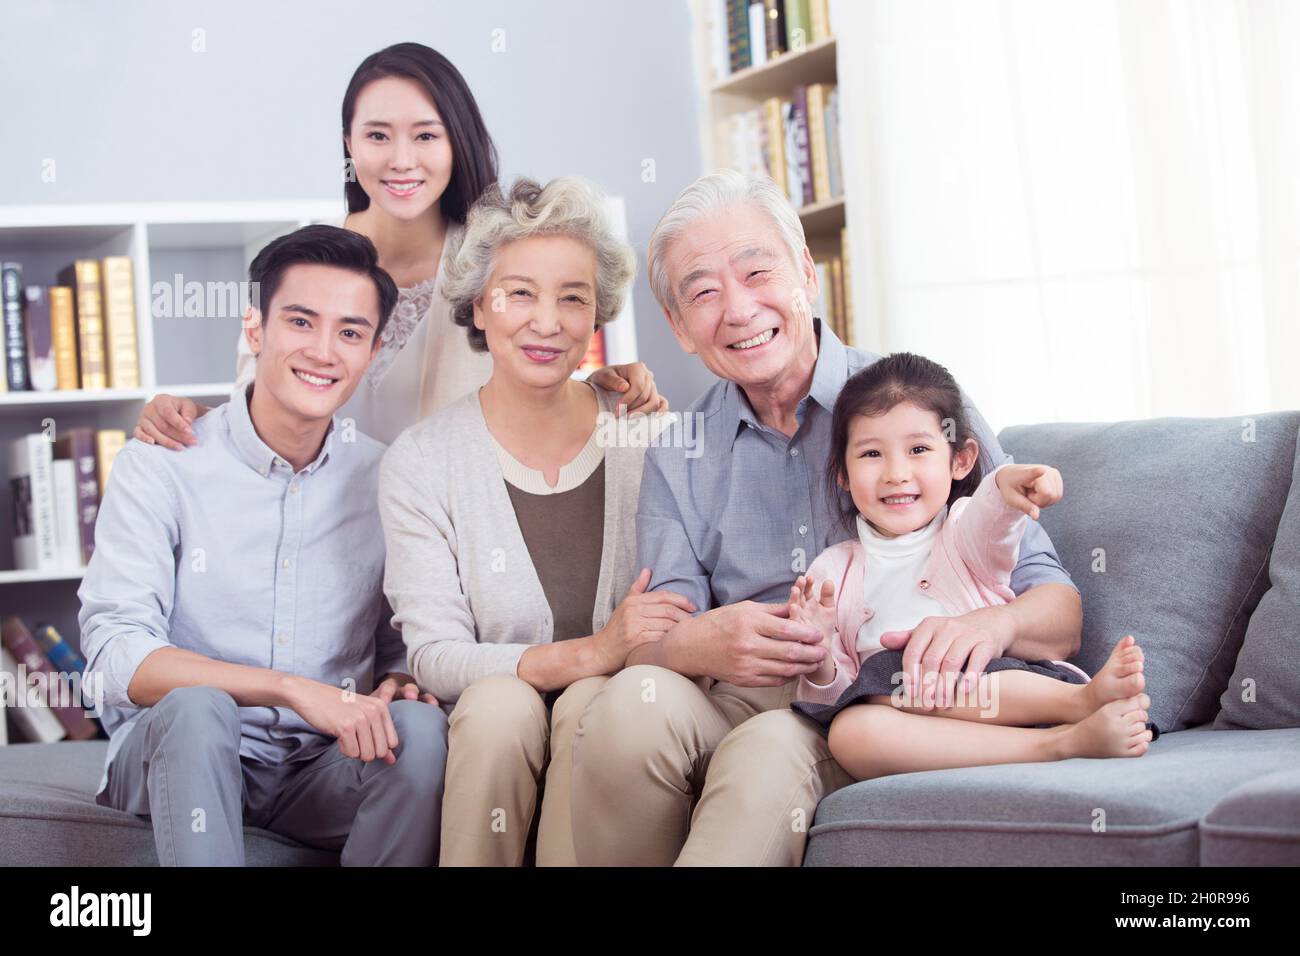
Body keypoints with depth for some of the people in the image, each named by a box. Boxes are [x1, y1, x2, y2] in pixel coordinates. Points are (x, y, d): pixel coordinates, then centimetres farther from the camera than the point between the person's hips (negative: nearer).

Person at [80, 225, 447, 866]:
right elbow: (115, 654, -17)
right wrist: (292, 689, -28)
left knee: (421, 727, -27)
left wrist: (397, 684, -14)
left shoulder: (382, 478, 4)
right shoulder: (158, 466, -6)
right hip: (177, 761, -2)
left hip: (322, 769, 3)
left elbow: (403, 644, 12)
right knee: (196, 707, -34)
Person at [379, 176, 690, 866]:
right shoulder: (421, 464, -2)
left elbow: (684, 623, 4)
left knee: (593, 703, -31)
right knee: (499, 701, -31)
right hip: (486, 738, 0)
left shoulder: (649, 440, 1)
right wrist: (586, 653, -25)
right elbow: (434, 655, -10)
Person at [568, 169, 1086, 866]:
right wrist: (696, 645, -19)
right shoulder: (676, 461, 15)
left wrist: (990, 623, -24)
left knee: (769, 748, -38)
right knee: (631, 699, -30)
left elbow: (1058, 610, 1)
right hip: (730, 706, 4)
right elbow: (653, 646, 6)